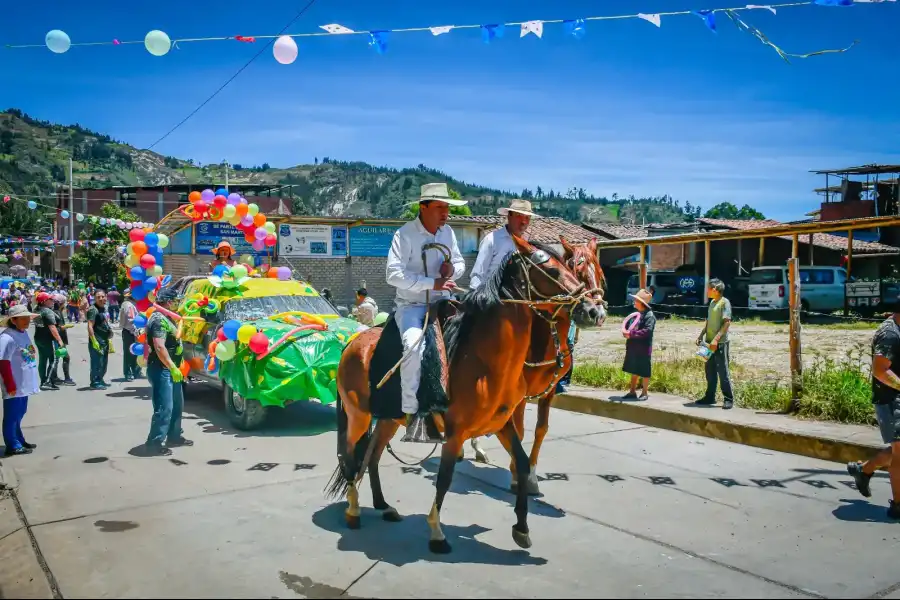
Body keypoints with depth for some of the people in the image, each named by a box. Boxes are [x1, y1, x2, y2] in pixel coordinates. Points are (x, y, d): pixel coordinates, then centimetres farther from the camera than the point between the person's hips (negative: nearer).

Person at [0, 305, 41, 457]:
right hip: (15, 386, -9)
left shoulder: (24, 333, 9)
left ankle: (19, 441, 30)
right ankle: (13, 446, 10)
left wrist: (31, 379, 21)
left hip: (24, 384, 9)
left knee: (19, 413, 19)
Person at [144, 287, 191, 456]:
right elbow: (159, 347, -26)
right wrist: (173, 368, -24)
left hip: (169, 369, 11)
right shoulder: (159, 319, -18)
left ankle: (174, 436, 30)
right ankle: (155, 444, -2)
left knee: (176, 405, 19)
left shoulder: (164, 317, 15)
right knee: (164, 408, -8)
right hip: (162, 370, -11)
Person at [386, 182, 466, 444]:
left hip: (442, 303, 6)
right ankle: (412, 413, -24)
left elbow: (460, 263, 19)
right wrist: (432, 283, -25)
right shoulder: (405, 234, -12)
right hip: (411, 305, -6)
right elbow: (394, 274, -20)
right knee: (415, 345, -33)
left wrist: (453, 268, -7)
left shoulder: (448, 232, 7)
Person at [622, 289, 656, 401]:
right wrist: (627, 332, -1)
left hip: (643, 348, -8)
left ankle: (645, 393, 14)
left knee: (644, 371, 3)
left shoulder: (649, 315, -14)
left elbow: (647, 331, -24)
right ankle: (632, 391, 25)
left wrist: (631, 334, -25)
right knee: (634, 370, 15)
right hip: (633, 347, 8)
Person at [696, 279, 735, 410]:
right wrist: (701, 335, 12)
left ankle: (729, 399, 4)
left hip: (720, 343, -8)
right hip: (709, 342, 8)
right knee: (710, 371, 13)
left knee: (723, 371, -3)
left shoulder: (724, 302, -11)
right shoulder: (712, 302, 15)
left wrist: (716, 339, -23)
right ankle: (710, 397, 22)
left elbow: (727, 323, -17)